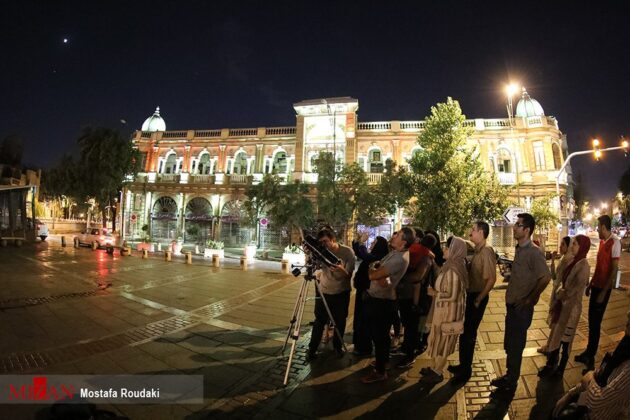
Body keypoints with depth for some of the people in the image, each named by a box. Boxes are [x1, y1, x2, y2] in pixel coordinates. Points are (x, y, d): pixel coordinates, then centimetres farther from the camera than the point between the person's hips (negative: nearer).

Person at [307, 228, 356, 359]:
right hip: (323, 292, 1)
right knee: (319, 321, 2)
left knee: (340, 322, 9)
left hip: (341, 293, -1)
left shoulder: (347, 252, -15)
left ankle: (338, 346, 31)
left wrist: (342, 270, -40)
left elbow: (349, 275, -17)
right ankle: (312, 348, 16)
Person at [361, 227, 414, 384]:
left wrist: (373, 270, -5)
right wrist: (379, 276, -8)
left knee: (379, 335, 3)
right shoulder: (395, 253, 7)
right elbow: (377, 268, 12)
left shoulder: (400, 258, -25)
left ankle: (380, 371, 17)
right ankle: (383, 359, 41)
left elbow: (372, 275, -25)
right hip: (376, 297, 9)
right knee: (380, 333, 23)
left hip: (381, 301, -9)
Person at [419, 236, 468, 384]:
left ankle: (437, 373, 22)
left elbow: (452, 295, -27)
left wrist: (434, 293, -15)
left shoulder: (453, 270, -26)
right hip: (443, 311, 9)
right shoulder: (451, 266, 5)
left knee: (442, 342, 6)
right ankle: (435, 367, 35)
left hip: (448, 312, -9)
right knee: (439, 341, 20)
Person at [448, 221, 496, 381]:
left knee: (469, 333, 4)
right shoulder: (477, 250, 8)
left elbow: (491, 279, -24)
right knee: (464, 331, 18)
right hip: (470, 295, 8)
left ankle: (466, 370, 21)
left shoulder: (486, 251, -19)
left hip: (477, 297, -8)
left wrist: (478, 299, -17)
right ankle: (463, 365, 34)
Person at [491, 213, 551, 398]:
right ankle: (509, 376, 38)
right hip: (512, 305, 8)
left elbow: (545, 278, -26)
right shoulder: (519, 249, 7)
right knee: (509, 345, 20)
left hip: (522, 308, -8)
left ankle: (510, 386, 21)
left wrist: (529, 299, -18)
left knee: (515, 347, 6)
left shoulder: (534, 252, -19)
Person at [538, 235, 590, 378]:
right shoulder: (574, 262, 7)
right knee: (556, 336, 16)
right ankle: (552, 365, 30)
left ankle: (559, 370, 22)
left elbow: (575, 290, -20)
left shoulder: (583, 265, -19)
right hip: (562, 304, 8)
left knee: (565, 339, 6)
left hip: (570, 306, -8)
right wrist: (559, 292, 0)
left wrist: (562, 295, -7)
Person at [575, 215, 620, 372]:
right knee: (591, 320, 15)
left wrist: (603, 292, -17)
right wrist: (590, 284, 18)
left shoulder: (615, 242, -17)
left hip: (604, 288, -8)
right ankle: (588, 353, 27)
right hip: (596, 285, 8)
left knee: (596, 323, 1)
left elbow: (614, 269, -18)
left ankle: (591, 358, 13)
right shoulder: (602, 241, 9)